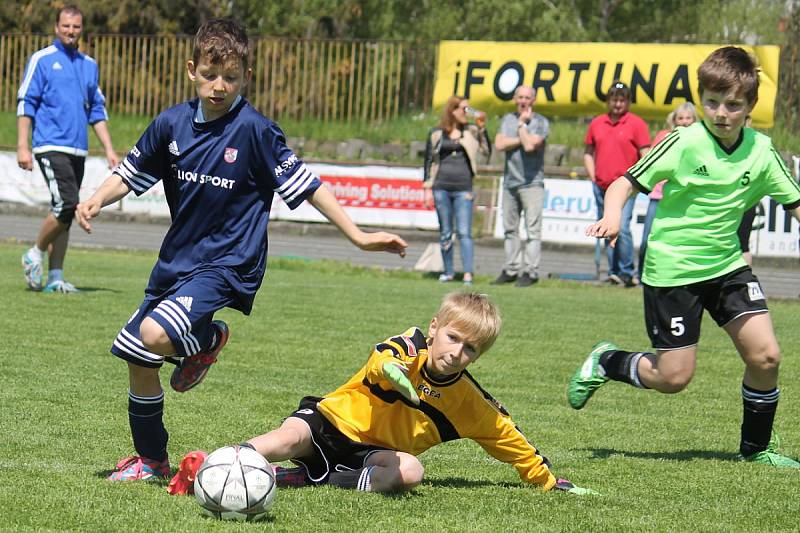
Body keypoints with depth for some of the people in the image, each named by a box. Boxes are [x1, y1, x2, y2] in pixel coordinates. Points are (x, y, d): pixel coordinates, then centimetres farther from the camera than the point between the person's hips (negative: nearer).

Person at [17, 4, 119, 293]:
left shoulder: (89, 65, 16)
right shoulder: (41, 60, 0)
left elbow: (97, 111, 21)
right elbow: (25, 104, -2)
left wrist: (109, 149, 14)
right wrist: (22, 146, -9)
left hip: (78, 150, 6)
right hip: (51, 147, -6)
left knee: (66, 213, 5)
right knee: (67, 205, -18)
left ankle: (55, 277, 9)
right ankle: (35, 254, 3)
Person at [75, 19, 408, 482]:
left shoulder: (255, 130, -13)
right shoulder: (173, 123, 1)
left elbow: (304, 183, -10)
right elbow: (132, 173, 13)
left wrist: (357, 235, -13)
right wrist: (96, 201, -6)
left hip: (227, 264, -6)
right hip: (177, 258, 6)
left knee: (156, 335, -29)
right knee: (137, 361, 10)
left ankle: (208, 339, 5)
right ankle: (151, 460, 29)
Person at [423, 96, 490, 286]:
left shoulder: (471, 131, 8)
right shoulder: (436, 134, 7)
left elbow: (487, 151, -4)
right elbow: (429, 161, 10)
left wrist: (482, 128, -11)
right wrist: (427, 188, 5)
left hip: (463, 189, -1)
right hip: (441, 188, 1)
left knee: (464, 233, -9)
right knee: (445, 233, 7)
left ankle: (468, 273, -13)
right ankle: (448, 271, 16)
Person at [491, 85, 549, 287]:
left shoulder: (541, 123, -2)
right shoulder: (508, 119, 13)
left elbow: (530, 145, -16)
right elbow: (499, 144, 0)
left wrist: (521, 125, -3)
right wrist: (522, 139, -7)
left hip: (532, 182, -5)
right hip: (509, 181, 5)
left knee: (532, 229, -8)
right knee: (510, 228, 8)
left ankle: (530, 272, -8)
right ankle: (511, 269, 14)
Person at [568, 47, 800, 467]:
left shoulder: (761, 152, -3)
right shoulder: (685, 144, -15)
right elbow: (626, 183, -13)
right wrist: (612, 216, -33)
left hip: (727, 263, 4)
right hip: (673, 269, -4)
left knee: (765, 355, -8)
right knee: (673, 378, -3)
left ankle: (756, 447, 13)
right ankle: (605, 362, 27)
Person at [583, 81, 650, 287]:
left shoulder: (636, 124, -2)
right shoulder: (596, 124, 11)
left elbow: (645, 156, -3)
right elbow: (589, 153, 21)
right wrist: (593, 177, 10)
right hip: (601, 186, 5)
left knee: (622, 227, -16)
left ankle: (627, 273, -9)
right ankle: (614, 272, 15)